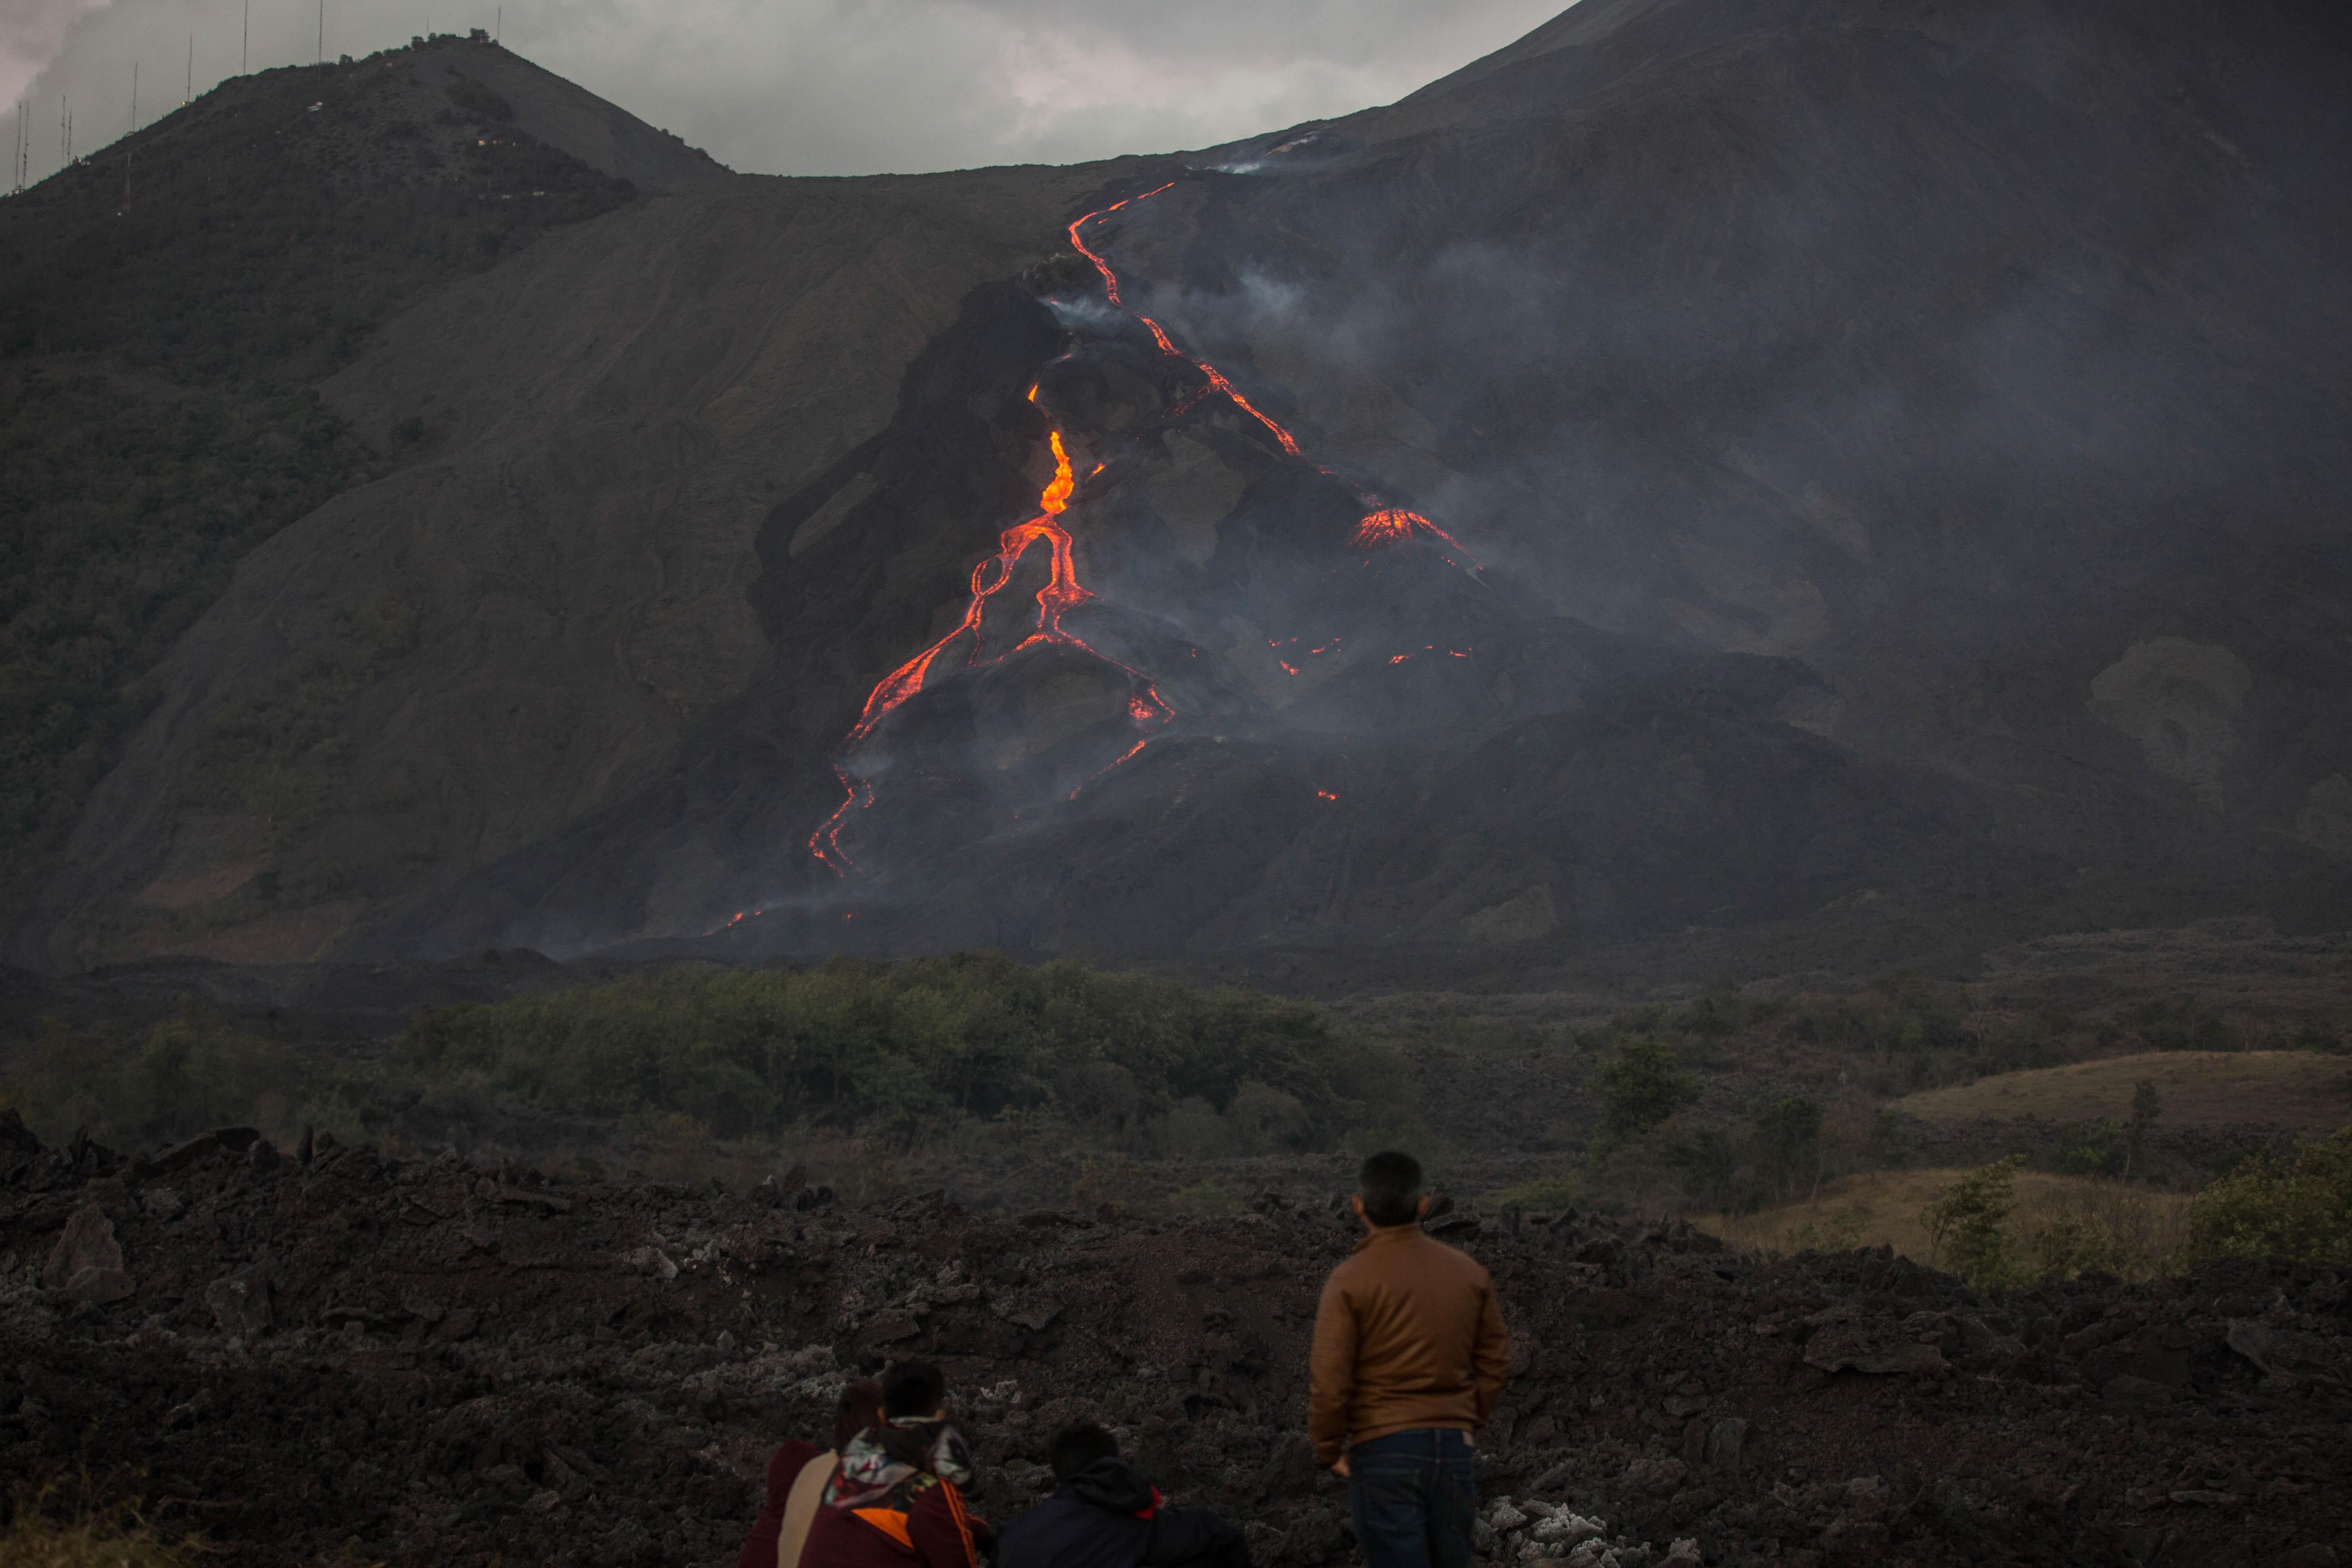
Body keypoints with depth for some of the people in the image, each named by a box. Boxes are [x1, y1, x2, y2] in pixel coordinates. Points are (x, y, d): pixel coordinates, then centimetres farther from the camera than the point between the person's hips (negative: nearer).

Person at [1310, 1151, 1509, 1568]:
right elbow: (1495, 1362, 10)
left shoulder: (1350, 1280, -9)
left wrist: (1329, 1451, 2)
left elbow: (1329, 1381, -11)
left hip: (1383, 1451, -4)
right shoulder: (1470, 1274, 5)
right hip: (1454, 1448, 4)